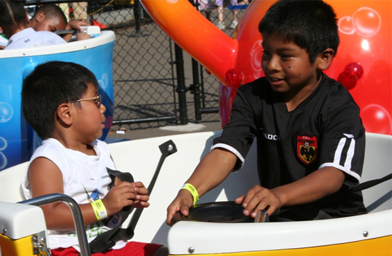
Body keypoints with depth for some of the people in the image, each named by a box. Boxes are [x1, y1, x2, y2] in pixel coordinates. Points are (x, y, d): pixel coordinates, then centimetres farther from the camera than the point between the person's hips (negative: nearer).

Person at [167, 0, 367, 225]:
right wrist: (190, 192, -31)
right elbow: (226, 152, -11)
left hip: (335, 218, -3)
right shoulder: (253, 97, 2)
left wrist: (279, 195, -44)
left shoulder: (339, 107, -12)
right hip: (276, 216, 3)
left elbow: (334, 175, -25)